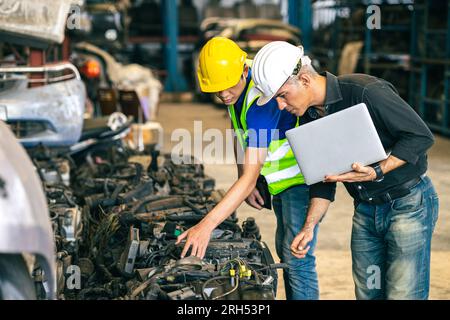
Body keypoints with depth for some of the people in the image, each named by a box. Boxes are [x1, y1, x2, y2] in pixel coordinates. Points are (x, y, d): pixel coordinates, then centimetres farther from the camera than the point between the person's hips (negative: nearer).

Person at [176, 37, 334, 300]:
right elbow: (240, 137, 12)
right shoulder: (235, 91, -6)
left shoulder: (261, 101, -35)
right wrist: (246, 184, -1)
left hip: (302, 178, -10)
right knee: (284, 251, 19)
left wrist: (207, 225, -43)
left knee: (297, 260, -13)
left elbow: (249, 179, -38)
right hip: (281, 181, 10)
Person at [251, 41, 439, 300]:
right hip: (366, 210, 7)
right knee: (368, 294, 10)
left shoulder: (364, 91, -21)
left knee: (403, 295, -8)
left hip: (409, 203, -7)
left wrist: (377, 172, -26)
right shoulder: (309, 118, 3)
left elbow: (421, 136, -18)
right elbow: (324, 179, 11)